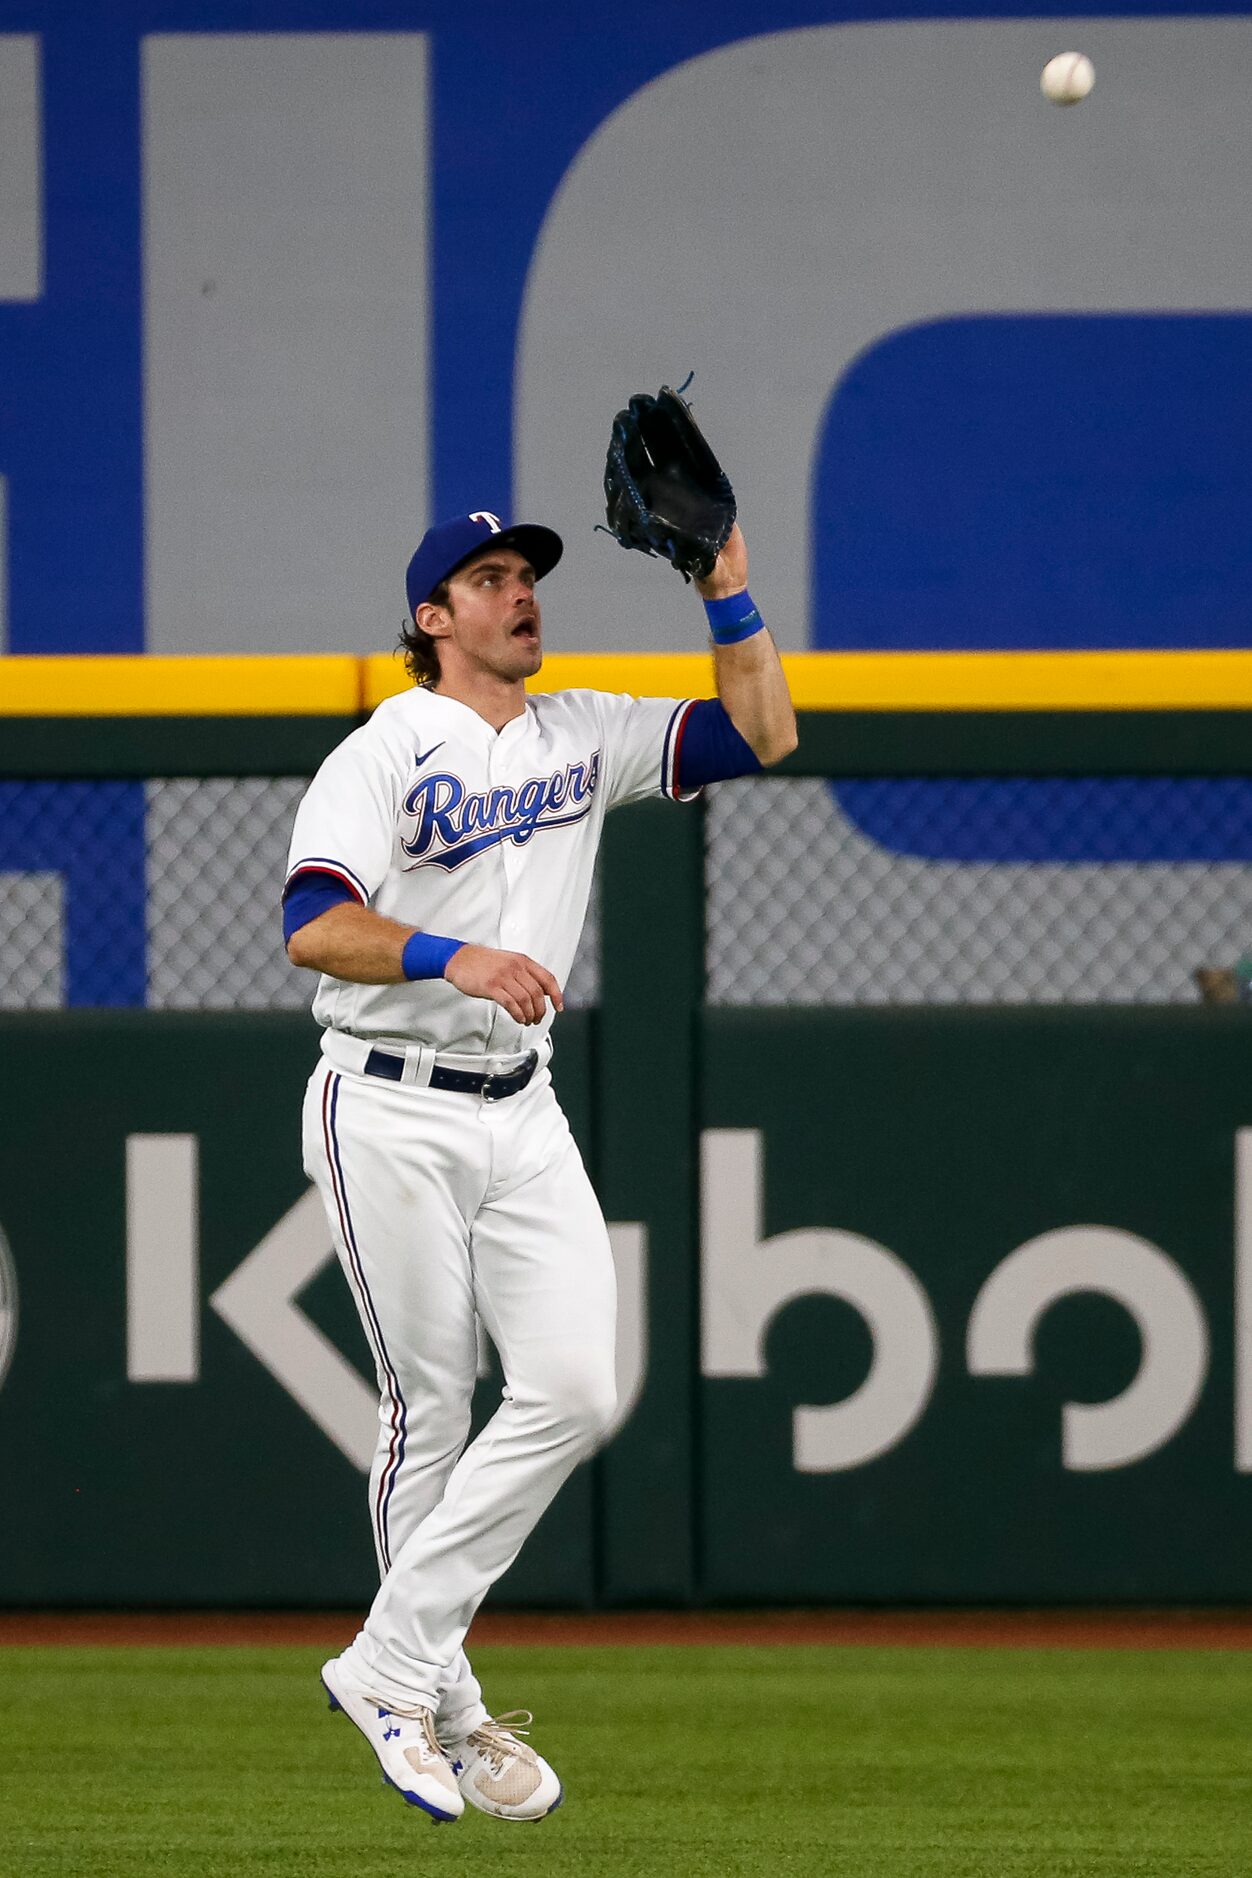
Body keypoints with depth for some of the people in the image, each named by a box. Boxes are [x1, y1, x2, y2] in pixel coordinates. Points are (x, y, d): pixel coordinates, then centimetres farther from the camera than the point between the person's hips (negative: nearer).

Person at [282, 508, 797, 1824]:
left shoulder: (583, 738, 11)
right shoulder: (383, 755, -8)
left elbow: (760, 735, 8)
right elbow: (311, 926, -20)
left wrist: (727, 590, -1)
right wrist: (452, 957, -34)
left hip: (522, 1115, 6)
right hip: (389, 1111, -6)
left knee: (571, 1391, -8)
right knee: (430, 1412, -1)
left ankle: (391, 1664, -2)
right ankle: (445, 1709, 9)